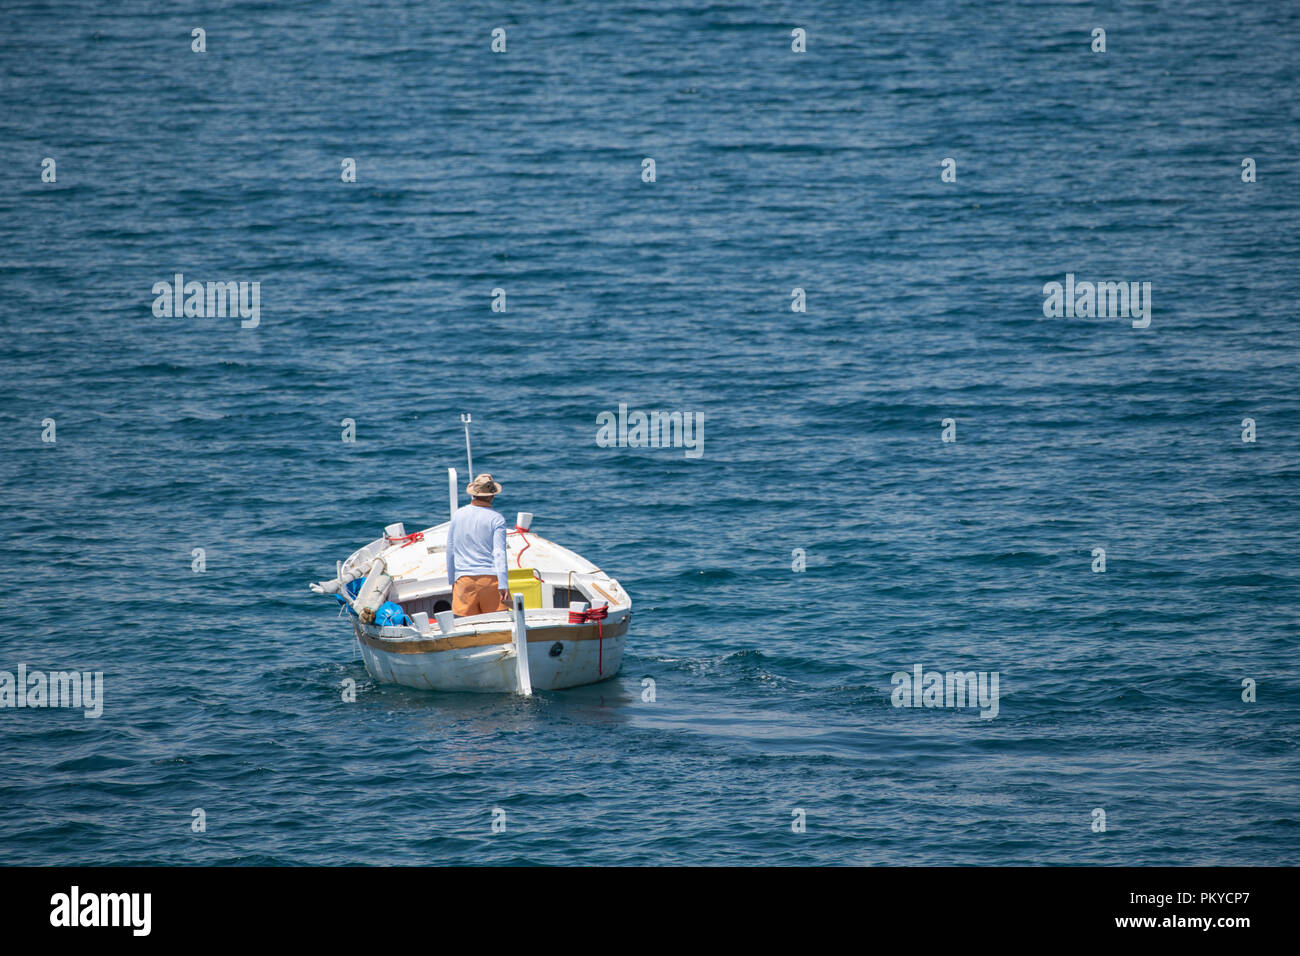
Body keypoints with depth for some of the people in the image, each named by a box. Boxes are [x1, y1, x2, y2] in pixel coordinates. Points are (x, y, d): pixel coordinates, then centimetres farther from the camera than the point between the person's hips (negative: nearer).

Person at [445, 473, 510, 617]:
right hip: (491, 578, -3)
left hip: (464, 580, 3)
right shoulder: (496, 519, -3)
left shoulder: (458, 515, 8)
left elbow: (450, 551, 13)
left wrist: (452, 581, 22)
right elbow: (499, 553, -11)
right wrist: (503, 585, -14)